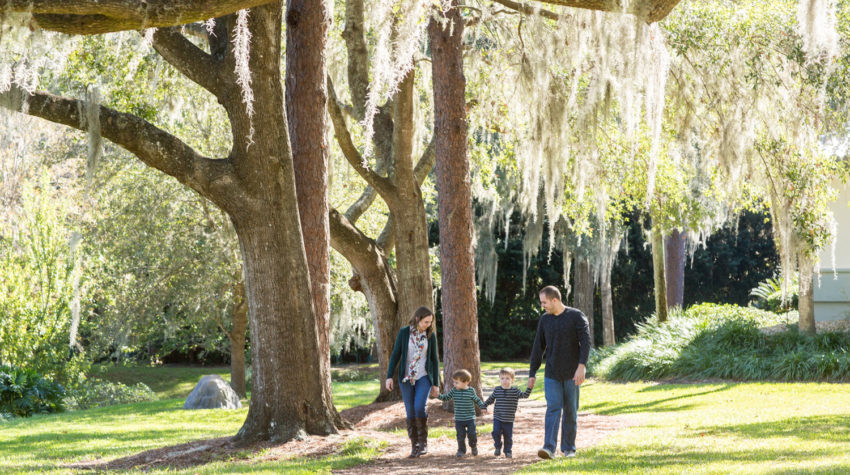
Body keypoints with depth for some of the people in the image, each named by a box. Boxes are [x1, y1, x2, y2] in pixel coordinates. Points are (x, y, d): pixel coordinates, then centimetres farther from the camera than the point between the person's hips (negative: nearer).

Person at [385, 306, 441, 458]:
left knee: (419, 407, -21)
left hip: (424, 377, 0)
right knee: (411, 413, 0)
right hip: (406, 378, 1)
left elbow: (434, 359, 5)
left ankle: (423, 441, -5)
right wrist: (389, 376, -9)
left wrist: (436, 383, 4)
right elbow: (395, 355, -1)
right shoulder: (404, 332, -3)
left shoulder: (430, 335, 0)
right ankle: (414, 448, 9)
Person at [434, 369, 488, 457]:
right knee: (460, 435, 3)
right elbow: (446, 397, 7)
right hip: (459, 419, 2)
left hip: (470, 418, -2)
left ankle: (474, 446, 28)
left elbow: (477, 400, 5)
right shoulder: (454, 391, -1)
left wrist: (483, 407, -6)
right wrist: (438, 395, -7)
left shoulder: (471, 391, -7)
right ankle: (461, 450, 17)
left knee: (472, 434, 1)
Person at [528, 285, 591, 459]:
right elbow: (538, 348, 13)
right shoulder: (544, 320, 8)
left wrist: (582, 366, -23)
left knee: (571, 412, 4)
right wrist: (532, 373, 11)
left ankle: (569, 448, 15)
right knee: (553, 408, -11)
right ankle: (549, 448, -20)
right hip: (551, 375, 2)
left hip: (571, 374, -2)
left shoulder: (576, 316, -4)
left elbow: (586, 342, -11)